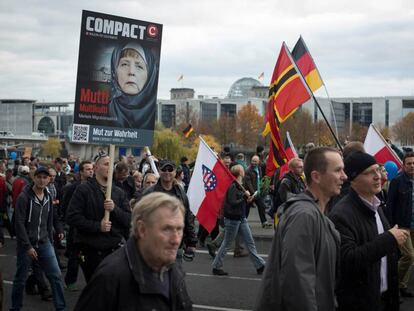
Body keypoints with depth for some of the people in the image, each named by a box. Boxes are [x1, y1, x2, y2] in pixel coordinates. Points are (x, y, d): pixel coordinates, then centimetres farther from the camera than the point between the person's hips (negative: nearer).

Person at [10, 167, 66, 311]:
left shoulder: (48, 197, 5)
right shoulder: (24, 197, -13)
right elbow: (19, 223, -15)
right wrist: (28, 246, -18)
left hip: (44, 243, 5)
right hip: (26, 243, -4)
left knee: (56, 276, -1)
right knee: (20, 278, 6)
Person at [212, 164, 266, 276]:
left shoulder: (240, 185, 8)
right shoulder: (232, 186, -19)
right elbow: (232, 203, -25)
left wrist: (247, 199, -1)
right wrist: (245, 196, -18)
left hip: (241, 218, 9)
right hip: (232, 219, -9)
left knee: (250, 242, 9)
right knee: (226, 244, 4)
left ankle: (260, 266, 14)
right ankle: (216, 267, 17)